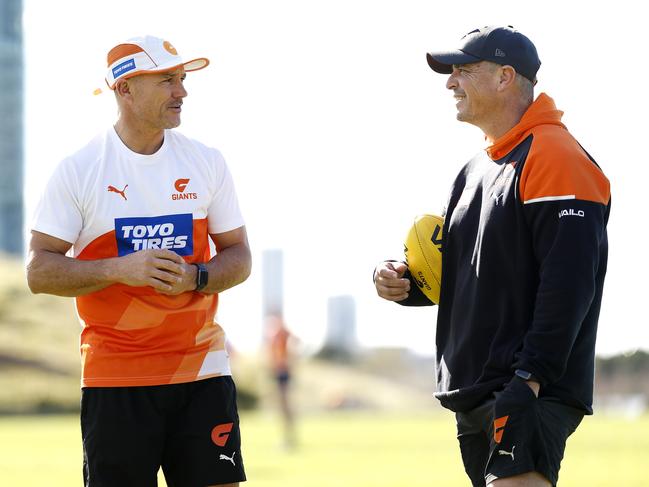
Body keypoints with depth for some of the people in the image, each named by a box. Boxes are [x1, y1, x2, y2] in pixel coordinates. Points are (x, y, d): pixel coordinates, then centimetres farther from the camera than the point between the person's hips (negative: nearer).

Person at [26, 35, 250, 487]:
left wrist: (196, 278, -11)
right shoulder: (77, 170, -3)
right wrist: (120, 269, -19)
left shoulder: (208, 162, 7)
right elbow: (40, 271, -4)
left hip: (203, 368, 2)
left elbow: (238, 256, 11)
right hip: (114, 377, -2)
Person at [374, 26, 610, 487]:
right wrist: (405, 283, 6)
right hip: (474, 393, 10)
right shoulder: (475, 171, 19)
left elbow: (567, 283, -20)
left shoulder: (556, 157, -11)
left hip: (530, 396, -10)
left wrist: (529, 379, -24)